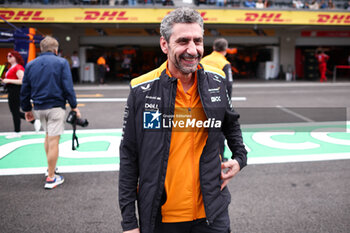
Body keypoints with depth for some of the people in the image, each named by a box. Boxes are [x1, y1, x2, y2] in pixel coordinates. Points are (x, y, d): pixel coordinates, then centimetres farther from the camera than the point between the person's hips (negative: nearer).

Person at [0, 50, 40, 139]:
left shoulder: (18, 68, -15)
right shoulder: (12, 68, 16)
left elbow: (22, 81, -24)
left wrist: (8, 80, -23)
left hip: (16, 92, -10)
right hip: (12, 92, 10)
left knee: (15, 112, -1)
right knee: (15, 112, 14)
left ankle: (17, 132, 11)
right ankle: (34, 121, 20)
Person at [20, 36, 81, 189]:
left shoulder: (30, 65, 8)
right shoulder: (61, 62, -4)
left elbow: (25, 90, 9)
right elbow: (68, 87, -10)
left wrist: (27, 109, 18)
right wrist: (74, 106, -3)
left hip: (38, 108, 5)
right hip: (56, 107, -5)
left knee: (48, 135, 24)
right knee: (53, 140, -2)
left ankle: (50, 168, 33)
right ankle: (51, 178, 3)